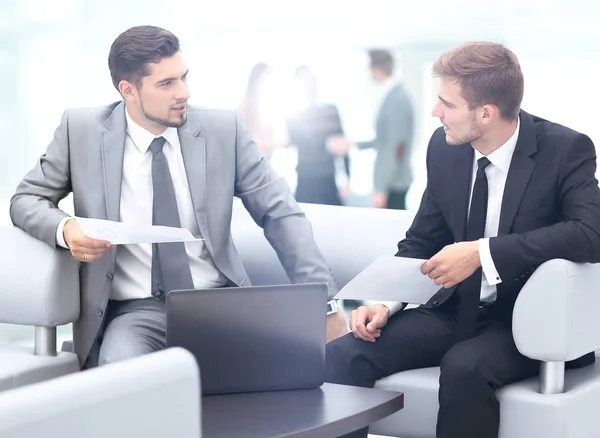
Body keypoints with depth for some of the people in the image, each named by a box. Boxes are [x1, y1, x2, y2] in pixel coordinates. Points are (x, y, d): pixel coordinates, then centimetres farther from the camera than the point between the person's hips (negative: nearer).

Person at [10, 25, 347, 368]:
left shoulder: (223, 130, 3)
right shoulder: (81, 131, 2)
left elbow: (280, 214, 4)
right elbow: (27, 200, 10)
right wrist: (65, 229, -14)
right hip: (134, 311, -2)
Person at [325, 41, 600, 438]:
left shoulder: (566, 150, -12)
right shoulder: (444, 148, 2)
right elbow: (422, 242, 11)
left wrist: (483, 252, -31)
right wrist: (385, 301, -8)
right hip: (459, 310, 5)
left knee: (464, 366, -36)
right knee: (343, 356, -18)